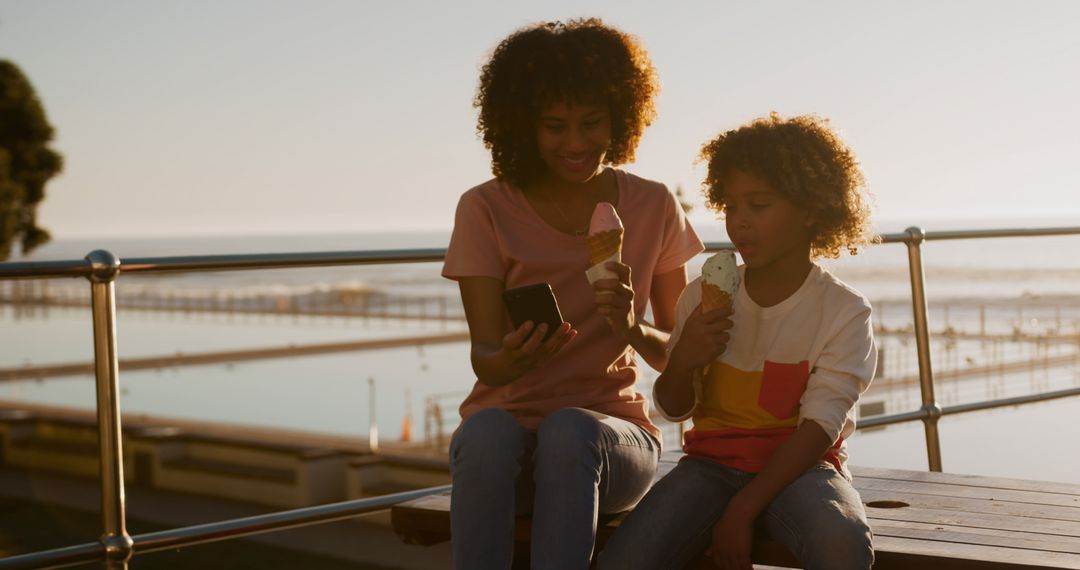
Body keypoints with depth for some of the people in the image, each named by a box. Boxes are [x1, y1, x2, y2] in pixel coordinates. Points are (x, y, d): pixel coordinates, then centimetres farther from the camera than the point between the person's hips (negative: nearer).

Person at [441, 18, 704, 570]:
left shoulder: (654, 208, 4)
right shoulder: (486, 210, 0)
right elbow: (483, 357, -5)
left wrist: (635, 329, -19)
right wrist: (510, 359, -30)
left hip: (612, 430, 1)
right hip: (507, 416, 0)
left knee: (570, 431, -36)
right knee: (487, 433, -37)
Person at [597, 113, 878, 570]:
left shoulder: (843, 311, -4)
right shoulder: (703, 297, 5)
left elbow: (819, 427, -12)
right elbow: (673, 409, 12)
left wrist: (743, 509, -22)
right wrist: (682, 362, -13)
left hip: (798, 466, -2)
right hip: (714, 461, 2)